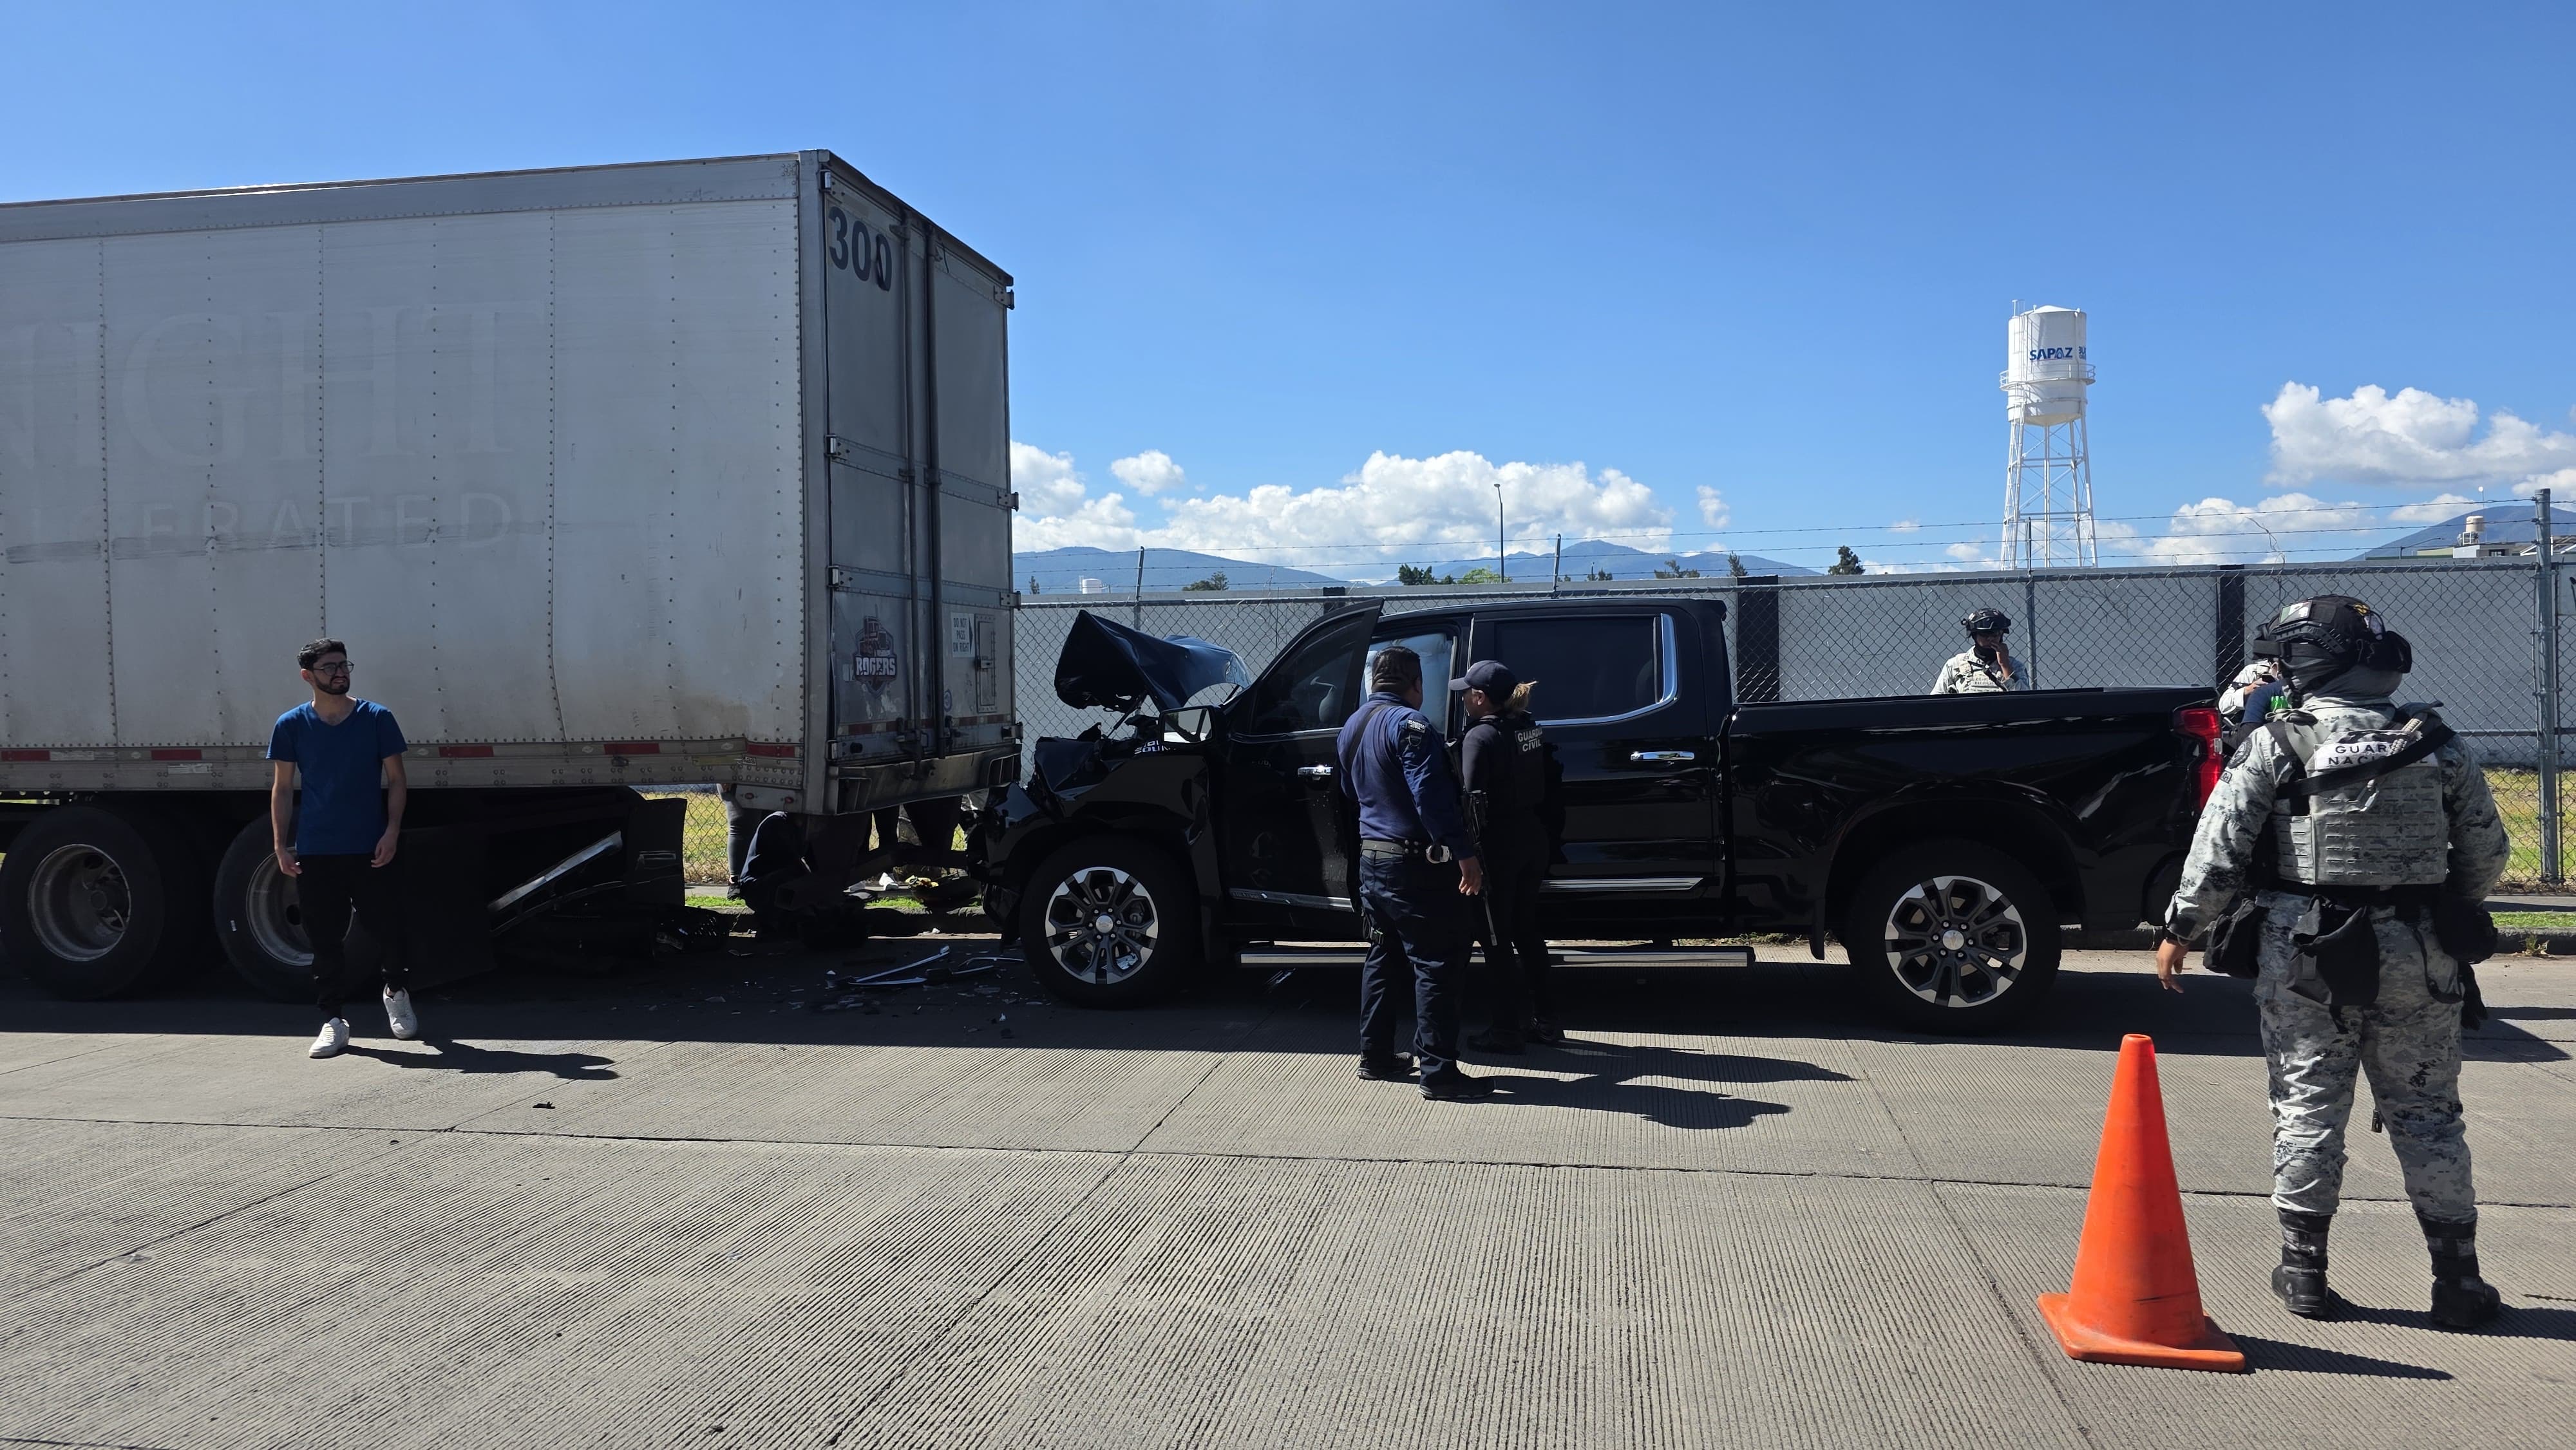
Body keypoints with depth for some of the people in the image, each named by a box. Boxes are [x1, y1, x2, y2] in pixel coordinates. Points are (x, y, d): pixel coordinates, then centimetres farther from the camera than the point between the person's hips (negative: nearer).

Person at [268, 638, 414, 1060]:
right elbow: (282, 789, 7)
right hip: (315, 851, 1)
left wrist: (392, 832, -8)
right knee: (325, 939, 4)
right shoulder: (292, 725, 3)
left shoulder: (377, 718, 1)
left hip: (370, 849, -1)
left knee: (388, 927, 2)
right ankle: (333, 1021, 12)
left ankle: (397, 992, 29)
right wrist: (281, 845, 0)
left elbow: (396, 780, 3)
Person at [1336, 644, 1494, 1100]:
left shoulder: (1352, 726, 12)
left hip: (1371, 859, 9)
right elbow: (1432, 797, -25)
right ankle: (1438, 1071, -5)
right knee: (1435, 964, -5)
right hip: (1415, 863, -9)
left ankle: (1376, 1055, 24)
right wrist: (1465, 855, -24)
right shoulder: (1409, 724, -17)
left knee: (1382, 958, 18)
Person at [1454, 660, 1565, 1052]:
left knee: (1496, 939, 2)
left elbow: (1473, 800, -20)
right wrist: (1546, 834, 15)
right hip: (1534, 839, 8)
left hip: (1499, 844, -8)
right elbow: (1549, 784, 9)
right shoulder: (1533, 730, 7)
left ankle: (1507, 1030, 6)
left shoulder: (1480, 737, -15)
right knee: (1527, 930, 19)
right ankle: (1544, 1020, 25)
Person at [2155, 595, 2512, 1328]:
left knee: (2308, 1109, 7)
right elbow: (2486, 852, 9)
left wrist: (2180, 930, -1)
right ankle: (2458, 1281, 17)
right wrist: (2453, 920, 26)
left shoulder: (2275, 746, -8)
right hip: (2419, 961, 3)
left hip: (2305, 955, -3)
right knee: (2427, 1114, 12)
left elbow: (2218, 852, -10)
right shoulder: (2438, 746, 3)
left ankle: (2305, 1269, 12)